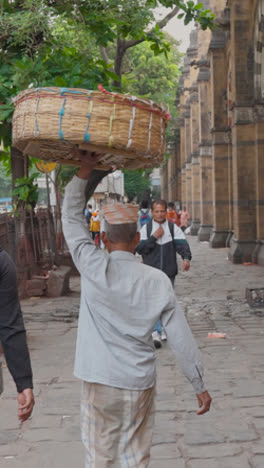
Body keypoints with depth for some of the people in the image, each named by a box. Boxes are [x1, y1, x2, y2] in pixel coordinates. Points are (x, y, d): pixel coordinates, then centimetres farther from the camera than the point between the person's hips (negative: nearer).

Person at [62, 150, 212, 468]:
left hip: (101, 383, -2)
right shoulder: (158, 281, -5)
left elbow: (72, 219, -1)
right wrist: (199, 385, 8)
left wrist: (84, 172, 5)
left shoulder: (95, 269, -12)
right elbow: (180, 338, -2)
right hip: (141, 383, 2)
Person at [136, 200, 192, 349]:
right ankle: (156, 332, -22)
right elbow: (139, 248, -5)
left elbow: (182, 244, -8)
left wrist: (186, 258, -27)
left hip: (169, 272, 2)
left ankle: (164, 330, 28)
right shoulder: (146, 228, 3)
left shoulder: (173, 228, 4)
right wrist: (154, 237, -13)